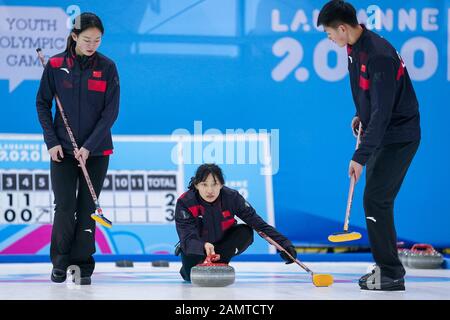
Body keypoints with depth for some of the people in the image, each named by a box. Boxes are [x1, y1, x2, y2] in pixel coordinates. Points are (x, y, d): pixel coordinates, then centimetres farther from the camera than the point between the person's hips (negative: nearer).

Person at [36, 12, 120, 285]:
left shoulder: (107, 67, -4)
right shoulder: (56, 65, -3)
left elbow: (111, 111, -5)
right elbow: (43, 104, 4)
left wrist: (89, 146, -13)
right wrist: (52, 141, -6)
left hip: (96, 151, 0)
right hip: (63, 150, 0)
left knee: (87, 208, 3)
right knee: (65, 207, -5)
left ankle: (83, 267, 11)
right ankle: (60, 263, 12)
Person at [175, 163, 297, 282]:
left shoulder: (231, 197, -23)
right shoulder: (185, 203, -28)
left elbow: (256, 221, -21)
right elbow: (188, 238, -35)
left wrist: (284, 243, -29)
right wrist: (204, 246, -58)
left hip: (221, 243, 2)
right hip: (196, 247, -2)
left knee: (245, 232, -26)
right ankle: (187, 269, 11)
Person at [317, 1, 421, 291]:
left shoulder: (378, 55, -27)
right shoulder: (355, 48, 4)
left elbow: (382, 111, -29)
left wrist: (360, 157, -29)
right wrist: (361, 115, 13)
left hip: (398, 136, -10)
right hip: (383, 135, 10)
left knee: (376, 199, -12)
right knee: (378, 200, 13)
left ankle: (391, 275, -7)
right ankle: (387, 267, 21)